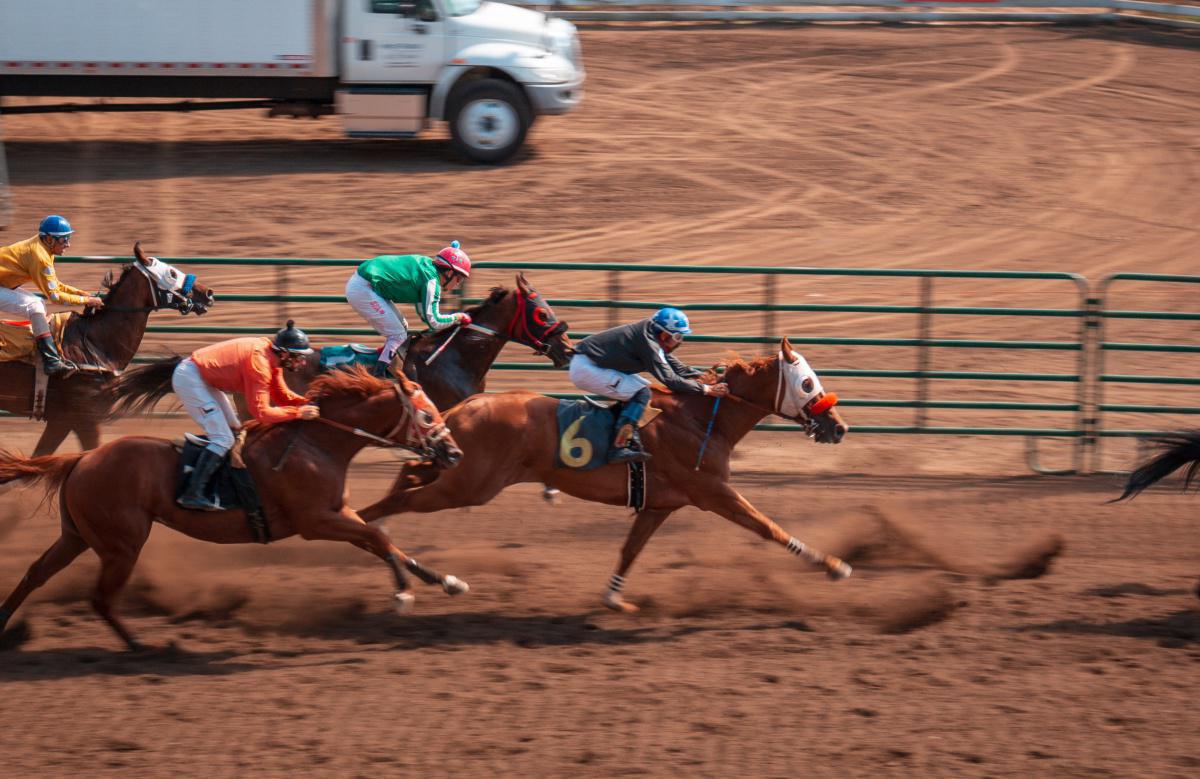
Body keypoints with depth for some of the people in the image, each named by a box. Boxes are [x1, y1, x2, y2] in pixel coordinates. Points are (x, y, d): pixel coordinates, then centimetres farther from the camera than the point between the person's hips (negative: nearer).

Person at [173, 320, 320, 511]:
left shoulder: (272, 358, 2)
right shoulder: (260, 362, -26)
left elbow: (282, 395, 10)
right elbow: (260, 412, -27)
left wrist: (309, 404, -6)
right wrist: (298, 413, -24)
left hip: (204, 379, 11)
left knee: (233, 430, 16)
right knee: (223, 439, -15)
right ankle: (192, 495, -20)